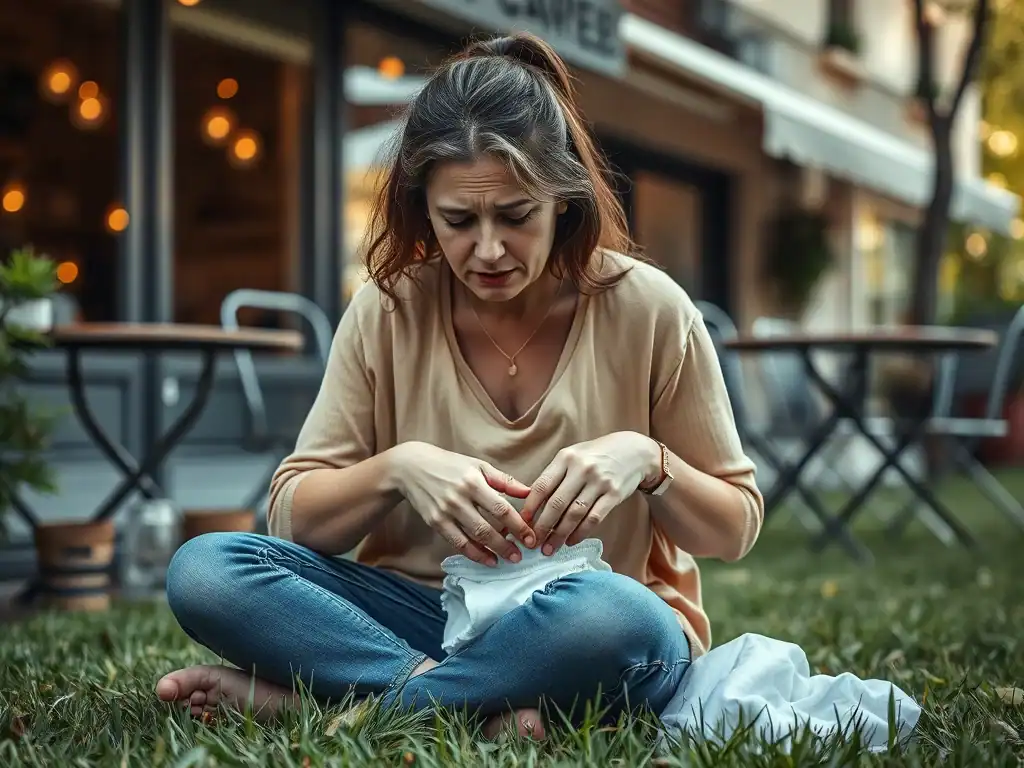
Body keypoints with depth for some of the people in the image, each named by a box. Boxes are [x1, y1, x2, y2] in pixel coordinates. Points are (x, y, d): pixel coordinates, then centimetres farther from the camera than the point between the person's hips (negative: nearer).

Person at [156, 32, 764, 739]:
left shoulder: (647, 309, -6)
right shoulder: (388, 311, -1)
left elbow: (733, 530, 3)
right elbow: (293, 514, 0)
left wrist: (647, 460, -18)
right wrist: (396, 467, -20)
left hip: (583, 630, -2)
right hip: (418, 611, 3)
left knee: (609, 615, -39)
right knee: (204, 570, -20)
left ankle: (296, 696, -22)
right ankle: (484, 701, -25)